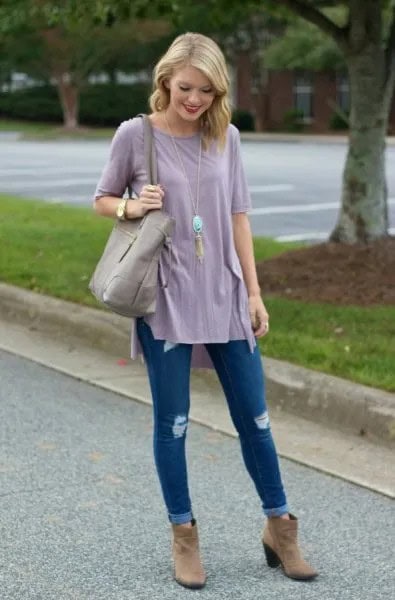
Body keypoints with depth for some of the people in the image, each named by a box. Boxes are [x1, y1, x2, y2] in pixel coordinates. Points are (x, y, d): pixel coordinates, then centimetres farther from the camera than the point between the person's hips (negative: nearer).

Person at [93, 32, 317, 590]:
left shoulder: (226, 138, 2)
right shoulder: (135, 134, -5)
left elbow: (238, 216, 7)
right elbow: (102, 200, 6)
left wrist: (254, 291, 6)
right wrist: (131, 207, -17)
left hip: (225, 297, 3)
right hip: (165, 300, -2)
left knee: (254, 417, 8)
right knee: (172, 423, 4)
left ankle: (279, 529, 24)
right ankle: (184, 536, 20)